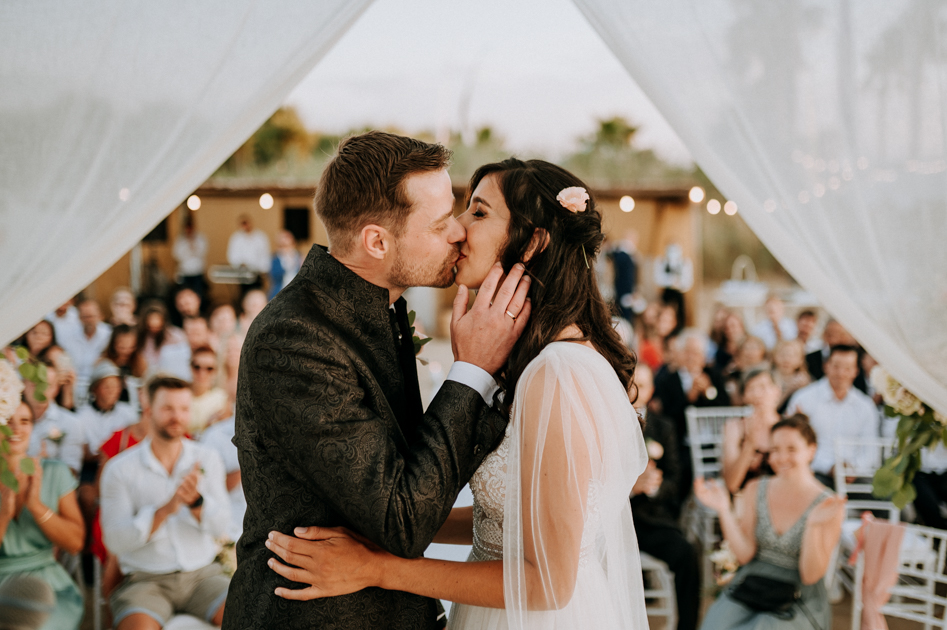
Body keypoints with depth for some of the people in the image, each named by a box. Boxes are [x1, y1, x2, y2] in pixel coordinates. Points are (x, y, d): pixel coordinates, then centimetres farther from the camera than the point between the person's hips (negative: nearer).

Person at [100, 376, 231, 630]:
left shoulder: (207, 460, 8)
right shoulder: (119, 469, -1)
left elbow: (220, 527, -2)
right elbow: (115, 540, -9)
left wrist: (195, 500, -24)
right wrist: (165, 509, -23)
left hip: (202, 573, 2)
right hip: (146, 579, -2)